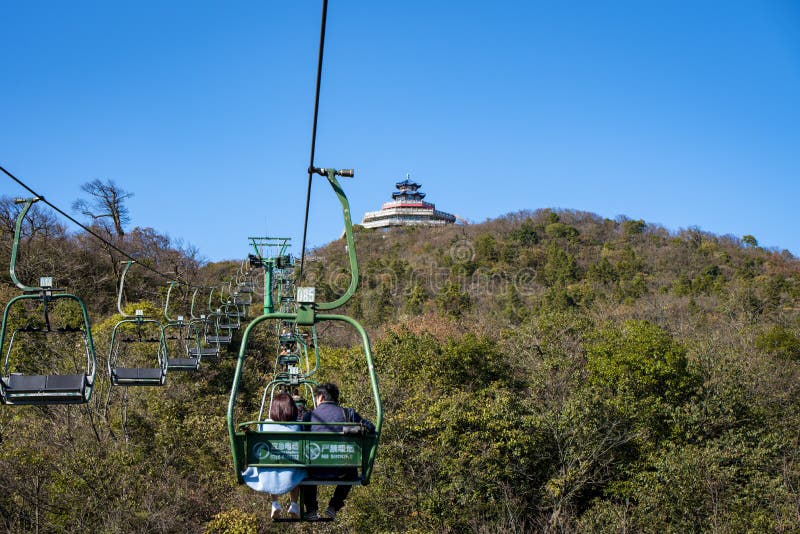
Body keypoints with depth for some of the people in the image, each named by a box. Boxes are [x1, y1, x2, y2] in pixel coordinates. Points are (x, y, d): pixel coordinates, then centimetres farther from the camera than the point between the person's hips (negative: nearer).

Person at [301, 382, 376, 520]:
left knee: (305, 469, 38)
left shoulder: (310, 415, 1)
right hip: (340, 472, 0)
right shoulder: (347, 413, 1)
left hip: (316, 472, 0)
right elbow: (371, 429, 6)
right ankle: (333, 508, 29)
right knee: (352, 471, 37)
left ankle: (311, 510, 30)